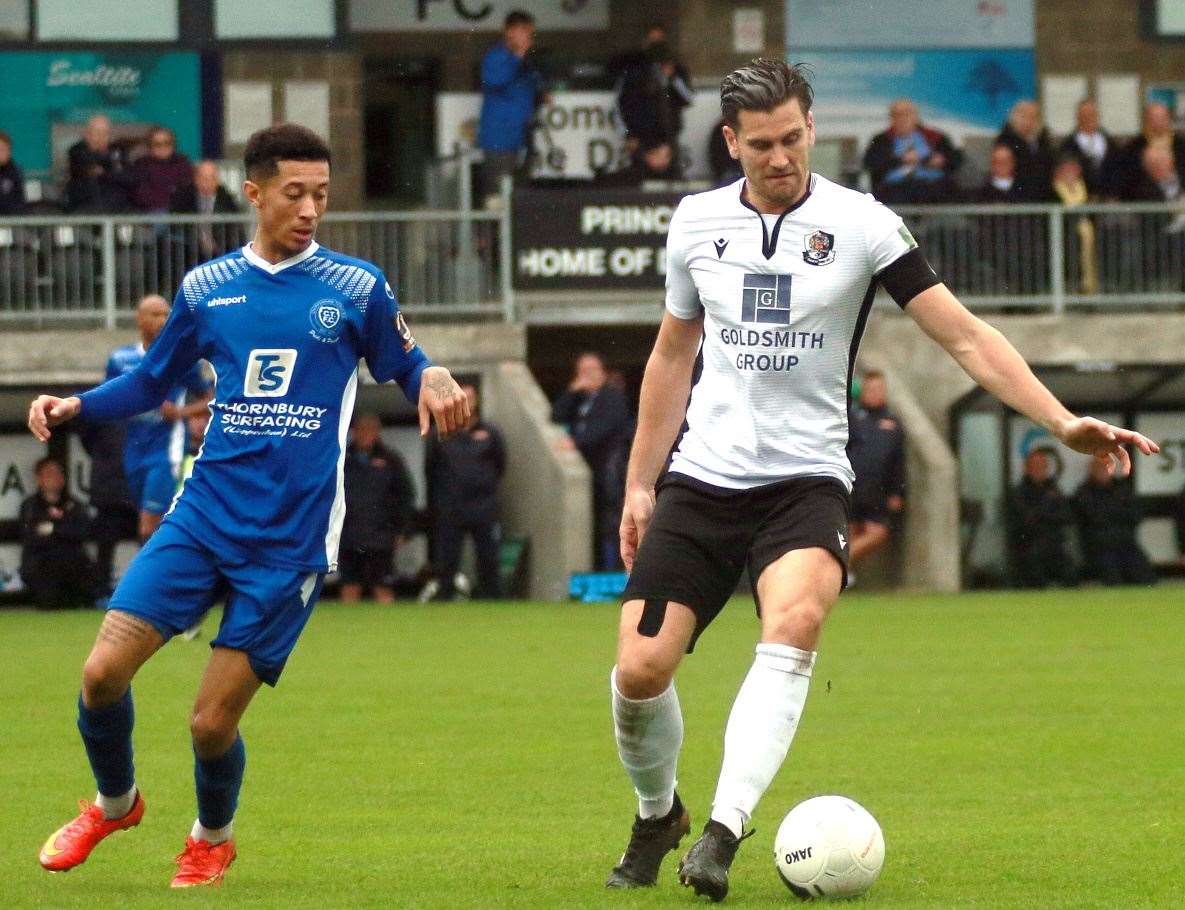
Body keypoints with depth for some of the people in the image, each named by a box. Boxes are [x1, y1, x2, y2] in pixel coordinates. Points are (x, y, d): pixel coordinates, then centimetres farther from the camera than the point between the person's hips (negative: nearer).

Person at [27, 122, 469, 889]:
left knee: (212, 721, -5)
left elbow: (405, 367, 9)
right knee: (104, 669, -10)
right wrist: (74, 407, 3)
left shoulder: (356, 287, 1)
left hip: (293, 539, -3)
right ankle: (115, 803, 20)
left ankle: (213, 837, 27)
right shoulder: (207, 288, 9)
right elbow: (151, 383, 20)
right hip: (206, 514, 3)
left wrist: (433, 380, -15)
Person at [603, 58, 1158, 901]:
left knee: (795, 621, -32)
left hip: (805, 478, -3)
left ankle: (723, 832, -36)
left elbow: (964, 335, -6)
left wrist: (1063, 422, -16)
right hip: (700, 476, 3)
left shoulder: (861, 224, -5)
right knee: (640, 668, -8)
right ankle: (657, 815, 23)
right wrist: (639, 483, 18)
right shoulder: (696, 223, 5)